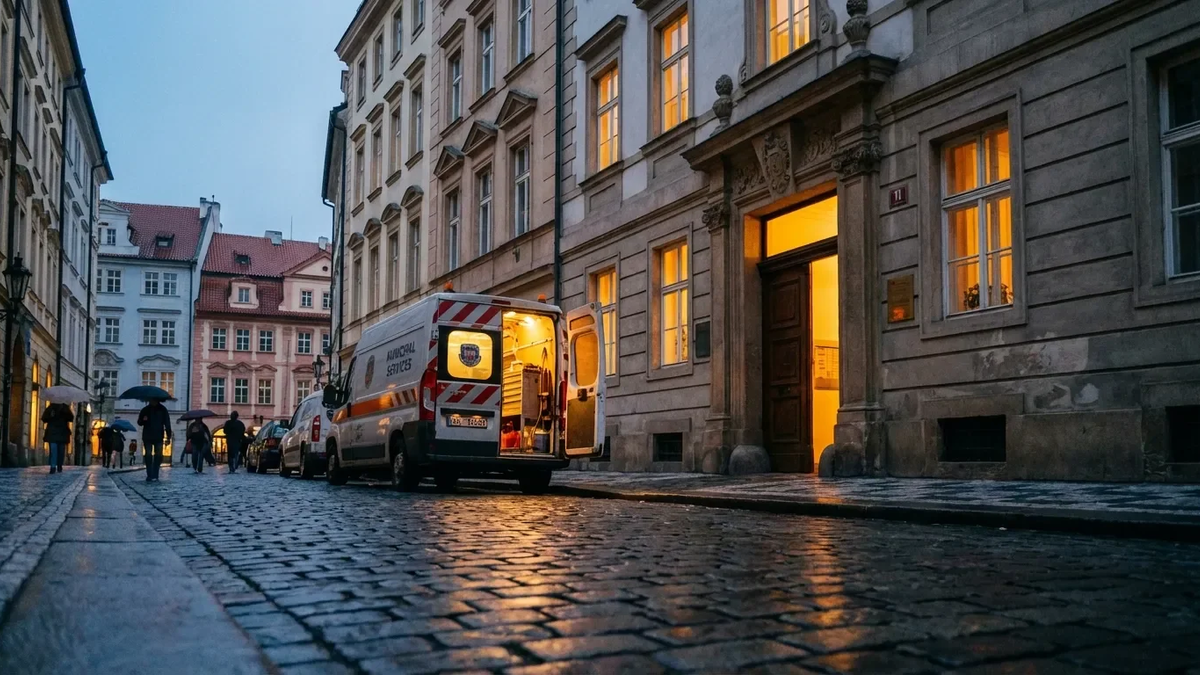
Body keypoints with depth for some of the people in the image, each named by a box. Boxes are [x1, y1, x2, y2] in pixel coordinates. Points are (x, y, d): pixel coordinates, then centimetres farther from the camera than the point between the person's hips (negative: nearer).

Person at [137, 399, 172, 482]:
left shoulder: (162, 410, 3)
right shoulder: (145, 410, 5)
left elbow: (167, 423, 2)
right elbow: (139, 422, 10)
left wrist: (168, 436, -4)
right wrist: (143, 420, -15)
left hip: (159, 437, 0)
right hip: (147, 437, 1)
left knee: (158, 456, -2)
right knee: (148, 456, -2)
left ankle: (155, 475, 2)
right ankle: (149, 475, 1)